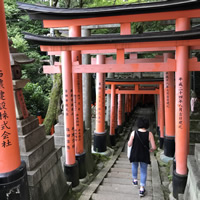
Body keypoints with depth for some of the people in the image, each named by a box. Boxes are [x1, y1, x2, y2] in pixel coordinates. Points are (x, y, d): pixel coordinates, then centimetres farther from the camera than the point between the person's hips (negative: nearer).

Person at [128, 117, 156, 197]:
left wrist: (129, 141, 13)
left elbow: (129, 144, -8)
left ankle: (135, 180, 47)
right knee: (143, 171, 15)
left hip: (135, 154, 1)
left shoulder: (134, 133, -15)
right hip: (144, 156, -1)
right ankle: (142, 188, 12)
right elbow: (154, 147, -15)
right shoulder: (149, 134, -15)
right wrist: (150, 150, 7)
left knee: (134, 166, 30)